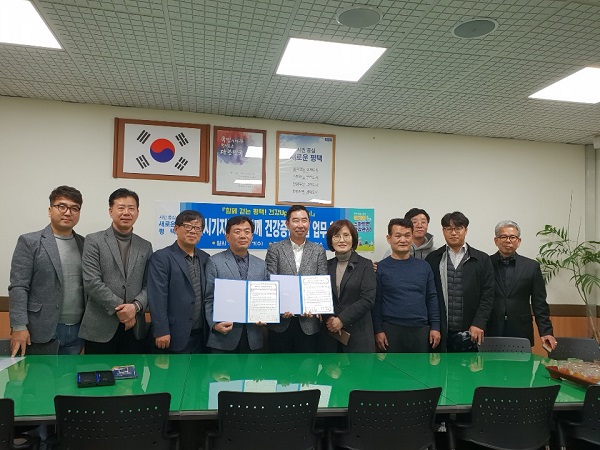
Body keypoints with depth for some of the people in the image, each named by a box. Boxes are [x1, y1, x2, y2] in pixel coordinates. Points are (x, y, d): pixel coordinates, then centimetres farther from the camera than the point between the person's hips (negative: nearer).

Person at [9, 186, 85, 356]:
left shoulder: (84, 244, 9)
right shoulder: (29, 242, -2)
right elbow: (18, 287, -7)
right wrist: (18, 327, -13)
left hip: (77, 331, 4)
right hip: (42, 332, -4)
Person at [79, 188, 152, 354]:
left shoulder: (145, 246, 11)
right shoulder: (94, 241, 0)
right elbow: (91, 282, -9)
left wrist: (136, 306, -11)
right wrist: (119, 308, -11)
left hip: (134, 328, 3)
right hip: (100, 328, -3)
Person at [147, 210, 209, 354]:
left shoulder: (205, 258, 11)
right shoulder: (161, 258, -6)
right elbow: (157, 298, -11)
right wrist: (161, 331, -16)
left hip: (200, 335, 5)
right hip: (174, 336, -5)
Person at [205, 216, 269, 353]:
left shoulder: (261, 265, 12)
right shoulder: (214, 262, 0)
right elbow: (209, 299, -3)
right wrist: (215, 324, -16)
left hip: (253, 337, 4)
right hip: (224, 335, -3)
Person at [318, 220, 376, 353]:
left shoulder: (365, 265, 1)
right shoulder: (327, 266, 10)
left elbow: (368, 299, -8)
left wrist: (342, 320, -12)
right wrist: (329, 320, -8)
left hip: (358, 333, -3)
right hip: (329, 333, 3)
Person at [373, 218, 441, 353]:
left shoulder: (424, 266, 7)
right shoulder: (381, 268, -2)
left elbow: (432, 298, 8)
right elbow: (376, 303, -3)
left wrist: (435, 327, 3)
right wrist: (378, 330, -7)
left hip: (421, 330, 3)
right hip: (391, 330, -3)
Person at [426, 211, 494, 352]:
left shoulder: (482, 259, 6)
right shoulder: (433, 259, 6)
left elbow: (487, 295, 2)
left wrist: (478, 324, -7)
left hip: (470, 332, 0)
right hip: (440, 331, 0)